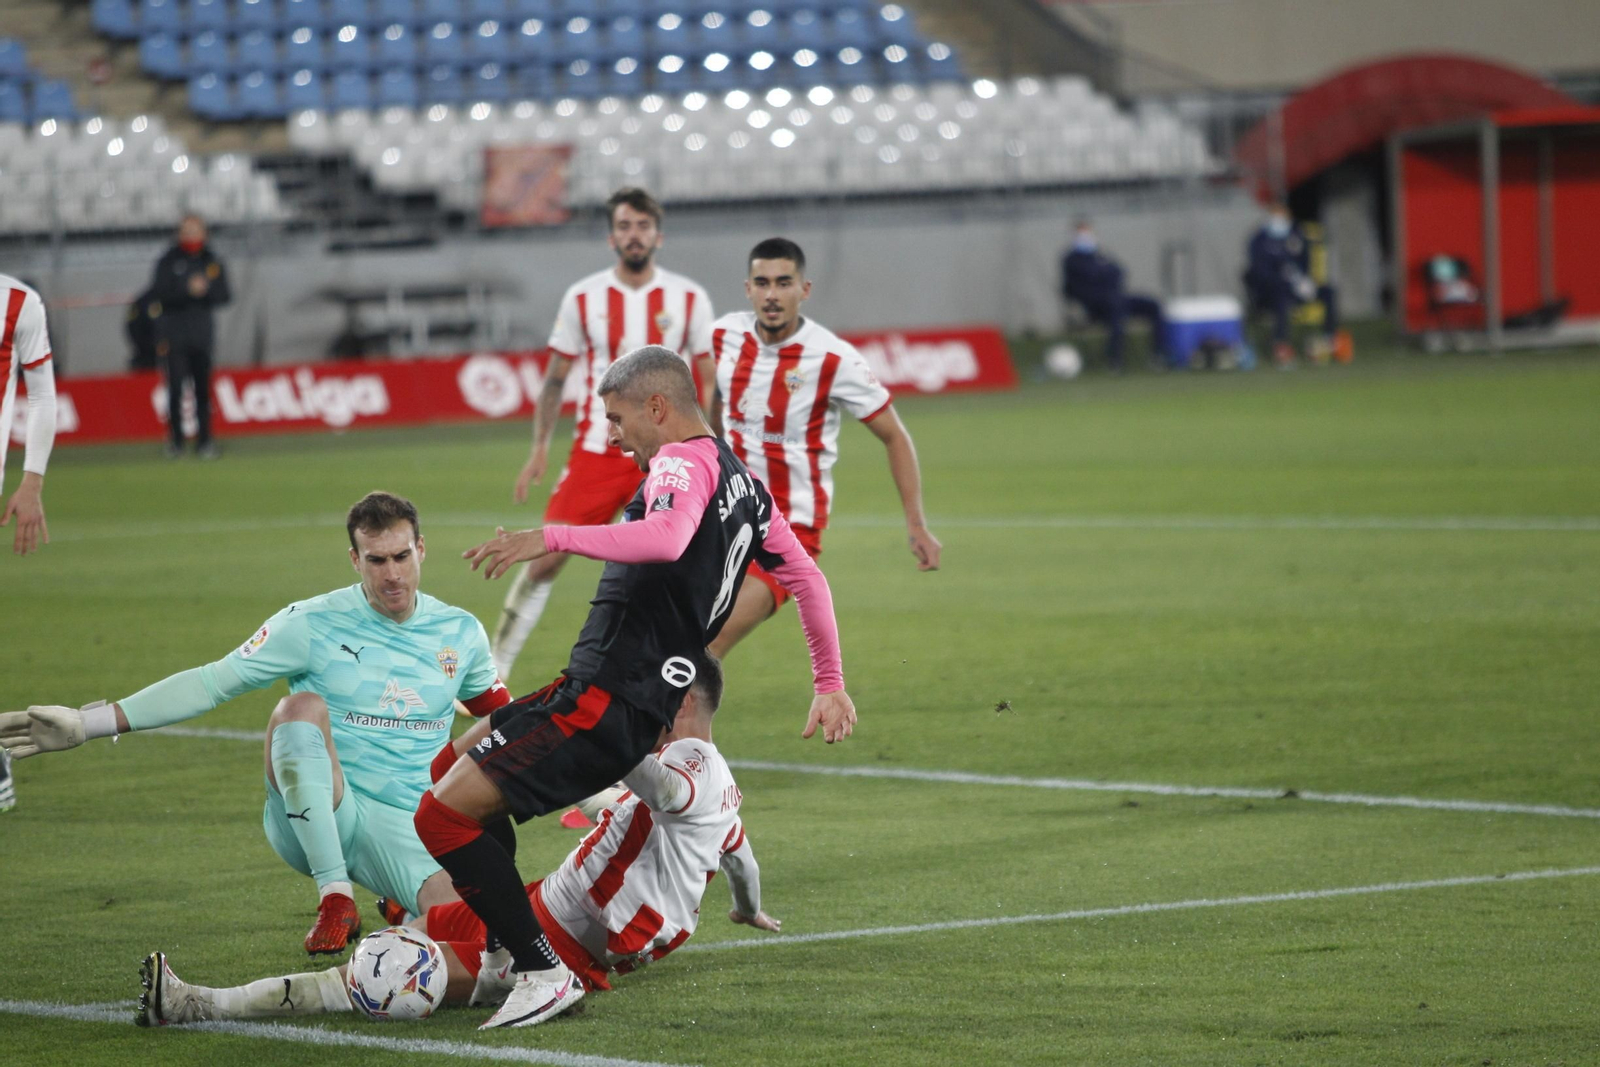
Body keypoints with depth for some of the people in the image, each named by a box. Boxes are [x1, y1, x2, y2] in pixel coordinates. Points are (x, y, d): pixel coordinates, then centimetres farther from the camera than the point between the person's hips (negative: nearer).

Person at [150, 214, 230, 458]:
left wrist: (207, 290, -14)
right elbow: (160, 293, -8)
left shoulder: (212, 262, 9)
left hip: (202, 335, 2)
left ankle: (204, 441, 4)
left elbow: (224, 296, 5)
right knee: (176, 387, -5)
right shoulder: (168, 262, 1)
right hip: (174, 334, -2)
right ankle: (175, 440, 2)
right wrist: (188, 290, -20)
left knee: (203, 388, 1)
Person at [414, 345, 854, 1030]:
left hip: (604, 702, -11)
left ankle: (543, 973, -11)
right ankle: (507, 956, 24)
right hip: (647, 704, 11)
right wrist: (830, 685, 31)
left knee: (444, 814, -12)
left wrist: (552, 538, -35)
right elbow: (807, 578, 25)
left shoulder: (683, 462, -11)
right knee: (468, 753, 28)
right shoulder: (743, 481, 18)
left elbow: (667, 538, -34)